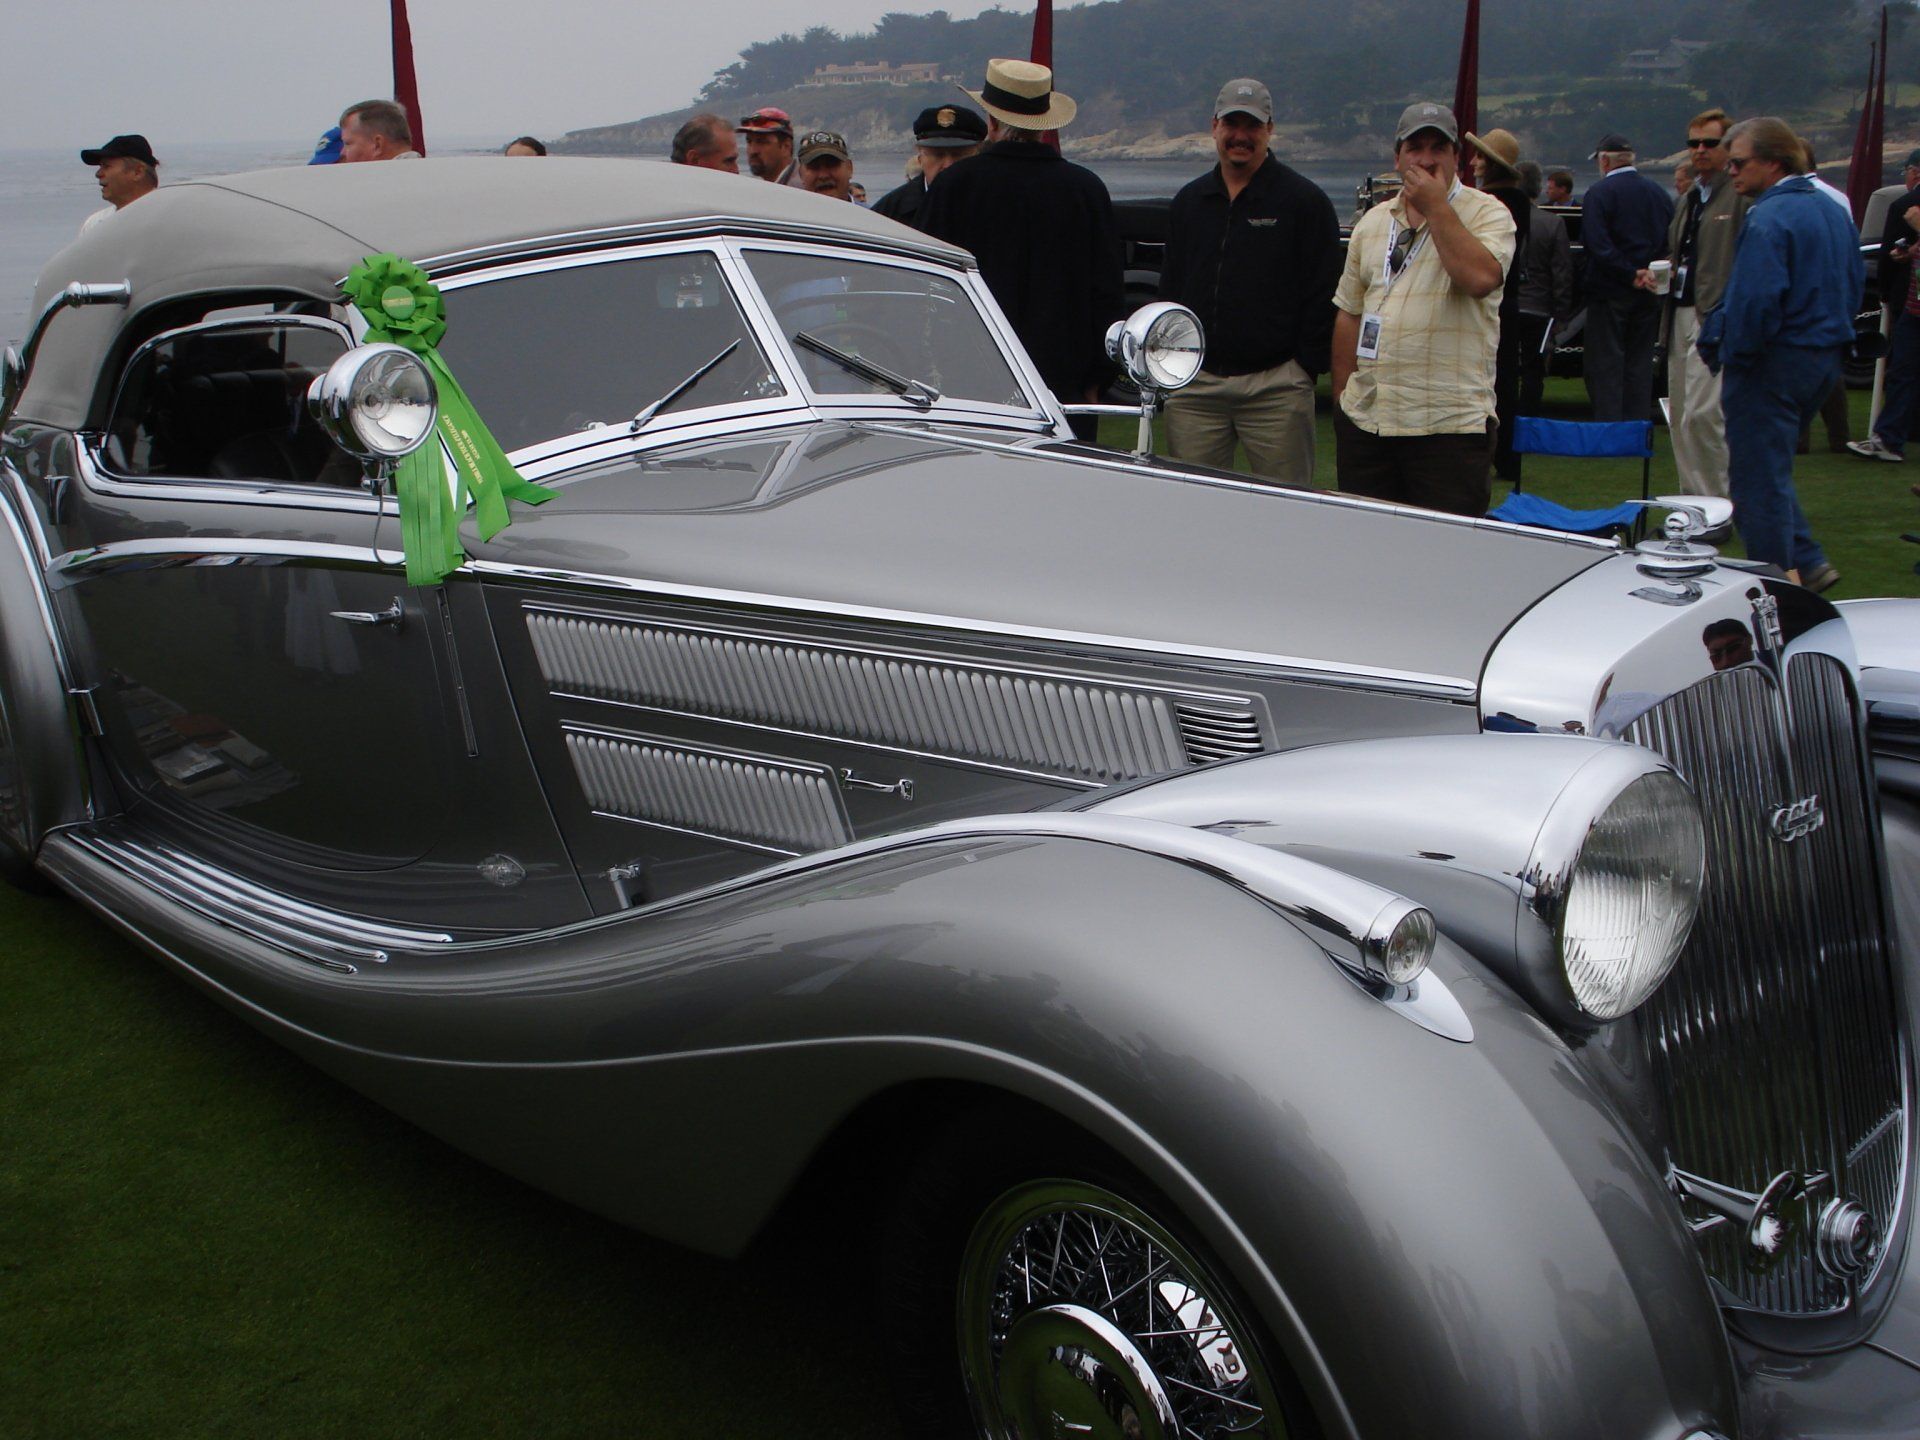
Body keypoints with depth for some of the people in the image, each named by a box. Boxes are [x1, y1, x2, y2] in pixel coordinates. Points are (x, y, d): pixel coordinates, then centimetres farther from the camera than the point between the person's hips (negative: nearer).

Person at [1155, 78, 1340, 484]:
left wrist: (1306, 367, -9)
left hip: (1276, 387, -4)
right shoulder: (1188, 201, 16)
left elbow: (1322, 295, -2)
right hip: (1193, 384, 4)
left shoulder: (1305, 200, 1)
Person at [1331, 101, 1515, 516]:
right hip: (1365, 420, 5)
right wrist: (1342, 397, 13)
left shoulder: (1486, 213, 0)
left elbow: (1480, 278, -21)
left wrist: (1435, 205, -13)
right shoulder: (1373, 222, 15)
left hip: (1450, 424, -5)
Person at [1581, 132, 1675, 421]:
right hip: (1649, 297, 6)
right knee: (1640, 366, 11)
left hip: (1610, 293, -6)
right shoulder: (1660, 193, 9)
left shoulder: (1600, 193, -10)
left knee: (1605, 366, -2)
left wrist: (1630, 275, -17)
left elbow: (1598, 245, -20)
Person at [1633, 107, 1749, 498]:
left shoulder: (1744, 196, -8)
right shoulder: (1688, 200, 21)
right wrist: (1656, 276, 12)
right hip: (1680, 316, 9)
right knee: (1679, 417, 11)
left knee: (1701, 414, -16)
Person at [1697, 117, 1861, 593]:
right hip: (1825, 356, 9)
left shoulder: (1768, 218, -18)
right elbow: (1855, 284, 17)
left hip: (1775, 359, -9)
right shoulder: (1833, 210, 11)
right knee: (1770, 467, 20)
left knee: (1758, 473, 0)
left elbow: (1755, 299, -24)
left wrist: (1732, 356, -13)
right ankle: (1807, 563, 19)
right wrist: (1831, 332, 22)